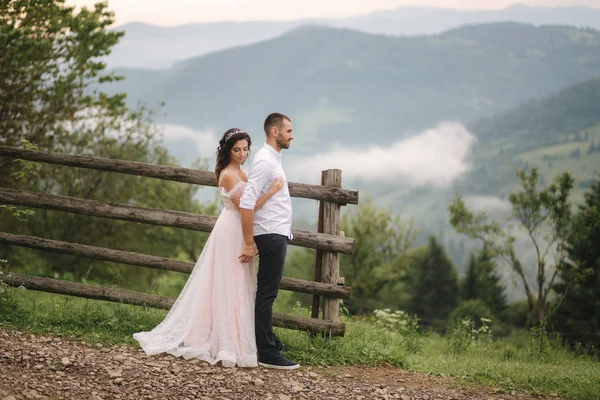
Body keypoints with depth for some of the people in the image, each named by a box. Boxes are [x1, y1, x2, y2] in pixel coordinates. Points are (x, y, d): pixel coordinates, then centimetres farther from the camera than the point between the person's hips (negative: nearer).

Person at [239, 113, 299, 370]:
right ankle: (267, 354, -5)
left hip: (276, 235, 10)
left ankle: (267, 340, 29)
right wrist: (249, 244, -21)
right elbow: (246, 203, -22)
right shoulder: (265, 161, -15)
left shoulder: (272, 159, 16)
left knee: (267, 292, 18)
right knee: (267, 294, -7)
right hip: (272, 236, -10)